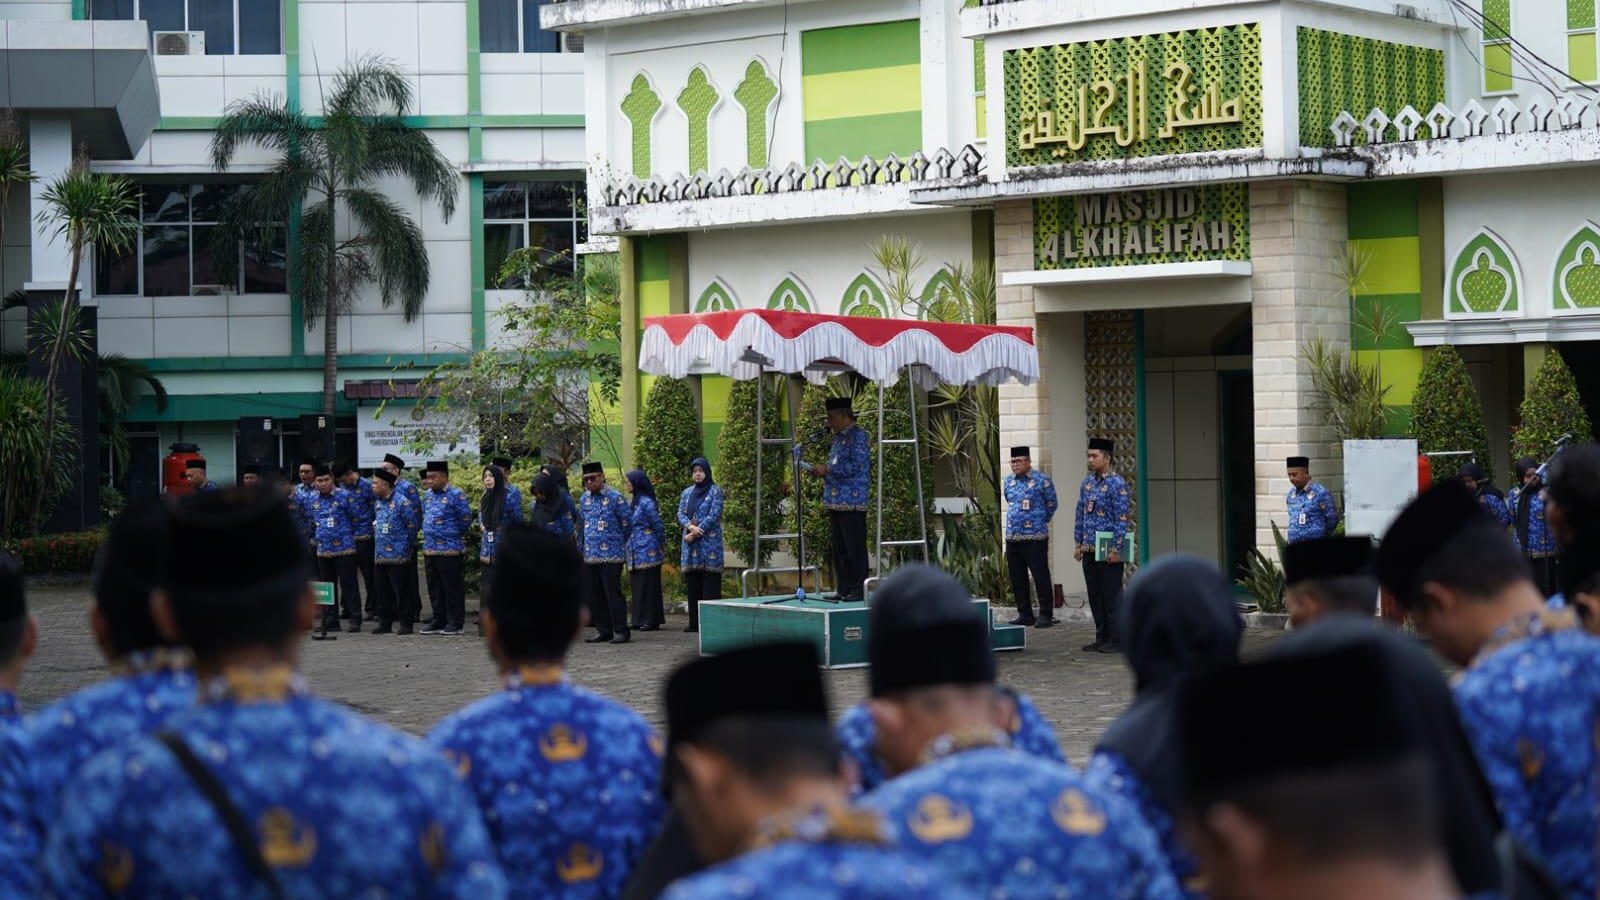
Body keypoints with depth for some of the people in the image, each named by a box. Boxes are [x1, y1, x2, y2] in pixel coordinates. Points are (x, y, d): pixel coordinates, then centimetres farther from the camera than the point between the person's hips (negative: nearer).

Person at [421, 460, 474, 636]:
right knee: (435, 588, 12)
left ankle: (455, 623, 3)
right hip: (430, 549, 8)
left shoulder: (456, 495, -10)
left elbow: (465, 519, -10)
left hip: (450, 550, -8)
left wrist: (455, 535, 0)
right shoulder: (428, 496, 13)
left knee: (452, 588, -2)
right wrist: (428, 533, 16)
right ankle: (439, 622, 20)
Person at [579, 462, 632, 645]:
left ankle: (620, 631, -1)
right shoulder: (584, 499, 11)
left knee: (613, 593, -6)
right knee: (594, 595, 9)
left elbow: (626, 524, -1)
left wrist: (619, 544, 7)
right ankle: (603, 630, 17)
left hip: (611, 555, -7)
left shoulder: (615, 497, -7)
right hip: (590, 555, 7)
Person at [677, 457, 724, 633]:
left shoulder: (715, 491, 0)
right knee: (692, 583, 4)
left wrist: (696, 533, -12)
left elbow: (714, 515, -8)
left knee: (710, 583, -7)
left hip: (709, 541, -5)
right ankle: (695, 621, 7)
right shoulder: (687, 492, 16)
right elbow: (681, 514, 8)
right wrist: (690, 527, -13)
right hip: (690, 542, 5)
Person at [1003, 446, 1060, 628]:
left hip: (1035, 538, -6)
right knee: (1017, 579, 9)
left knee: (1041, 577, -5)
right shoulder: (1009, 481, 11)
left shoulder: (1042, 480, -6)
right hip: (1012, 537, 6)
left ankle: (1046, 615, 0)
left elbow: (1052, 504, 3)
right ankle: (1025, 615, 17)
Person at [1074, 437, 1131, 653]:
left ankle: (1117, 640, 3)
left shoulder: (1117, 484, -11)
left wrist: (1116, 549, -17)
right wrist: (1078, 543, 12)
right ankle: (1101, 637, 18)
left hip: (1108, 551, -7)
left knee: (1112, 595, -2)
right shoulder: (1087, 482, 11)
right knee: (1095, 596, 10)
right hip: (1089, 550, 7)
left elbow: (1121, 519, -14)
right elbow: (1080, 514, 16)